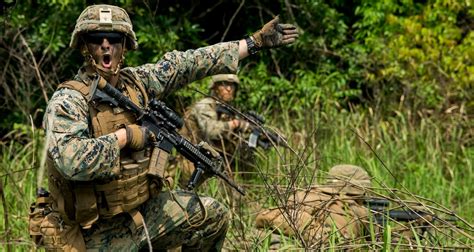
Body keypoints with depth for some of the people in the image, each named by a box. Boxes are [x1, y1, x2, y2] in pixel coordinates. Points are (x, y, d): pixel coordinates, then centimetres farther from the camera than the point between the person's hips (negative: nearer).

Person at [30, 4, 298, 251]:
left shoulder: (136, 81, 1)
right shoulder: (68, 101, -19)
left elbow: (191, 63, 6)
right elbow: (73, 162, -35)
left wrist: (256, 41, 8)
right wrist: (125, 135, -23)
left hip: (142, 210, 7)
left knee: (213, 216, 7)